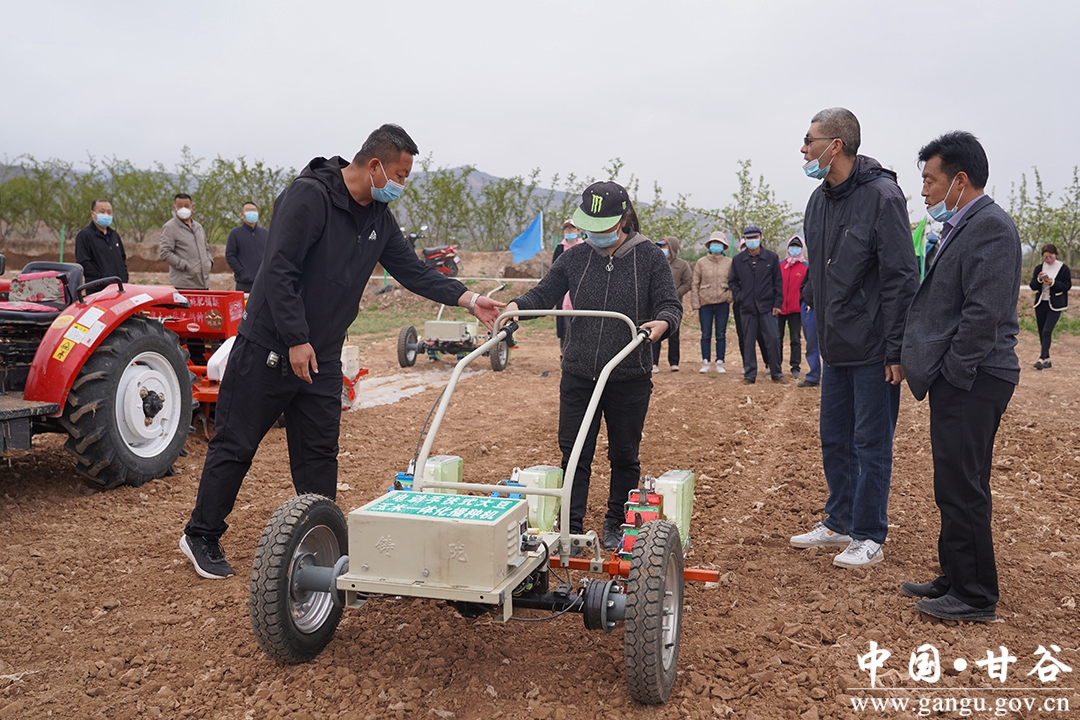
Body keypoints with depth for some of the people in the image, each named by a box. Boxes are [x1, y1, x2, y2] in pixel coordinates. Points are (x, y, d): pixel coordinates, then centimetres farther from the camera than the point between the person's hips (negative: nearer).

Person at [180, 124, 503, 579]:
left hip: (321, 358, 7)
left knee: (319, 455, 9)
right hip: (267, 348, -7)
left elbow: (412, 270, 11)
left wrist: (468, 299, 0)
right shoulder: (309, 196, -18)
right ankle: (201, 537, 21)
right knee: (235, 446, 5)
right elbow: (279, 270, -22)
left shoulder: (379, 218, 8)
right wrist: (296, 340, -23)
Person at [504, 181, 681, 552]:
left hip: (630, 378, -2)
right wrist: (516, 306, -13)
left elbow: (671, 305, -5)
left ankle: (615, 526, 29)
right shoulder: (575, 258, 5)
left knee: (624, 456, 12)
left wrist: (661, 323, -28)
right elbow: (544, 294, 8)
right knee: (574, 453, 2)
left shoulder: (650, 257, -3)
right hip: (578, 375, 2)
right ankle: (571, 527, 11)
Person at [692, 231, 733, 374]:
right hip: (705, 303, 0)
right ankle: (705, 363, 7)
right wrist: (695, 304, -3)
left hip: (722, 303, 1)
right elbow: (694, 284, 3)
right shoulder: (701, 262, 3)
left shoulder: (729, 262, 5)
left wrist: (730, 296, -3)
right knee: (706, 335, 2)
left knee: (721, 335, 4)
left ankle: (720, 363, 10)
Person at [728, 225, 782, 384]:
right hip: (747, 307, 1)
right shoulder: (738, 260, 7)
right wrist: (739, 297, 0)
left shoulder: (772, 257, 4)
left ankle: (776, 373, 10)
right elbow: (732, 281, 14)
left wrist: (777, 303, -1)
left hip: (767, 306, -1)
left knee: (773, 339, -2)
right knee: (748, 342, 5)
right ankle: (750, 375, 11)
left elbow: (778, 281, 5)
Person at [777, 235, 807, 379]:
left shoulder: (805, 267, 1)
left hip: (796, 309, -2)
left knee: (796, 340, 4)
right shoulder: (780, 265, 7)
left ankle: (796, 367, 10)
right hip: (779, 308, 2)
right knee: (777, 339, 6)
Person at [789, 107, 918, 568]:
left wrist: (895, 349, -18)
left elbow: (901, 278, -16)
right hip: (835, 347, 8)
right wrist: (823, 332, 16)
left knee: (871, 444, 3)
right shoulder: (819, 201, 10)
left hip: (873, 349, -8)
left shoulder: (881, 195, -14)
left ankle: (869, 537, 15)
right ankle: (839, 522, 30)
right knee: (834, 440, 16)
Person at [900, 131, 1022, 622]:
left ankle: (976, 598, 8)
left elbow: (985, 312, -21)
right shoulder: (960, 227, 17)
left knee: (963, 489, -4)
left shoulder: (990, 226, -14)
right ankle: (955, 579, 28)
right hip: (956, 379, 10)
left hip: (973, 381, -10)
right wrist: (933, 370, 14)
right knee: (955, 487, 16)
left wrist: (951, 371, -16)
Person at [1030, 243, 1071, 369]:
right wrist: (1039, 280, -17)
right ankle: (1046, 360, 15)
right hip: (1040, 303, 4)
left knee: (1047, 331, -15)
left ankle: (1043, 358, -17)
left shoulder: (1063, 268, -3)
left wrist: (1053, 283, -19)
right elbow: (1033, 286, 3)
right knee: (1042, 332, 7)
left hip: (1055, 305, -4)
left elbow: (1067, 286, -5)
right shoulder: (1039, 268, 6)